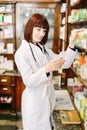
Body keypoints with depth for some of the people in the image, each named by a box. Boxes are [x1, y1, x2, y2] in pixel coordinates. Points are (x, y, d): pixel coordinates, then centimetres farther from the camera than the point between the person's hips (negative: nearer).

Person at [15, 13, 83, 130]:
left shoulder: (44, 49, 6)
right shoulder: (21, 53, -15)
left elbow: (65, 63, -2)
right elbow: (29, 81, -21)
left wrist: (71, 44, -14)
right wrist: (46, 69, -37)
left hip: (48, 97, 6)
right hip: (34, 100, -6)